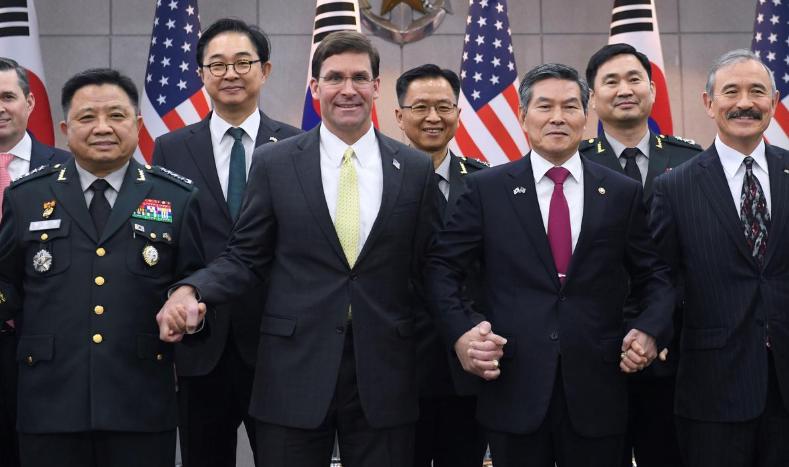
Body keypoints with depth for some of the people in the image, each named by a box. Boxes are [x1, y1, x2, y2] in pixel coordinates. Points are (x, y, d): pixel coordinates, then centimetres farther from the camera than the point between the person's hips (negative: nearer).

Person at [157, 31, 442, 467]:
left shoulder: (416, 169, 4)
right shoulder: (273, 162, 2)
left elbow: (427, 268, 7)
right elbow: (245, 257, 4)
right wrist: (189, 291, -13)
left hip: (384, 377, 1)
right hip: (294, 371, -1)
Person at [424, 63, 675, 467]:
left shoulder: (624, 193, 6)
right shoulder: (487, 188, 3)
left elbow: (653, 278, 10)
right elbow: (442, 268, 4)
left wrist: (649, 330, -9)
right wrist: (461, 334, -9)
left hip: (596, 392, 1)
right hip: (513, 386, -1)